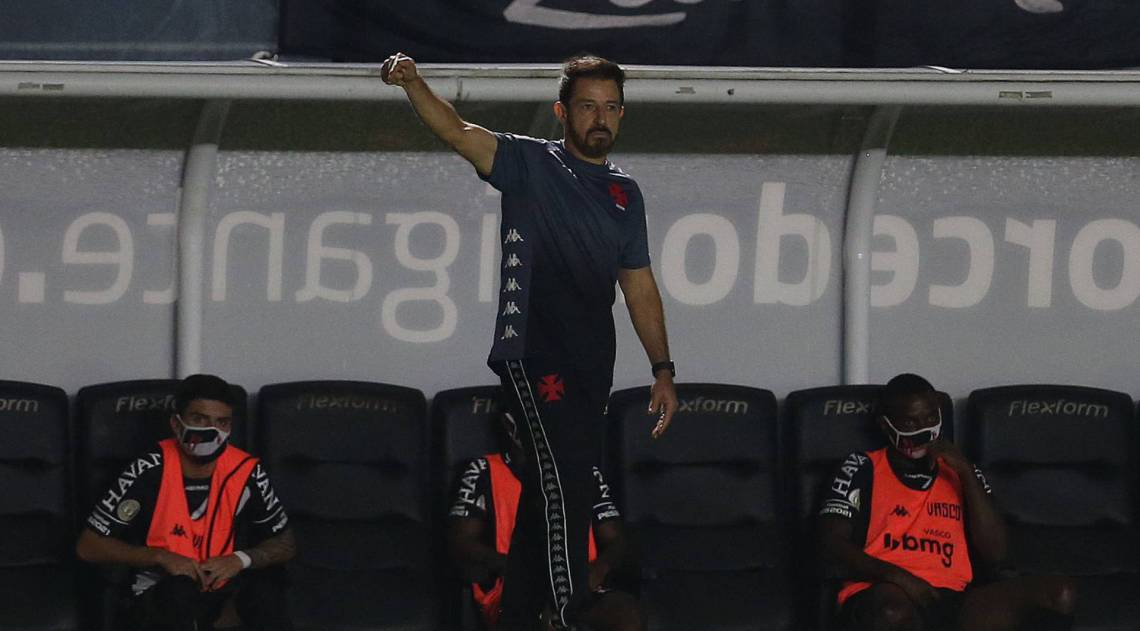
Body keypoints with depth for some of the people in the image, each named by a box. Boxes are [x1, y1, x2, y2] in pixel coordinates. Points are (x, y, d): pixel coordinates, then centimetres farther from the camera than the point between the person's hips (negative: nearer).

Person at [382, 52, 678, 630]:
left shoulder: (624, 194, 17)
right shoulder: (530, 165, 0)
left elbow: (639, 286, 21)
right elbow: (456, 132, -15)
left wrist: (662, 370, 17)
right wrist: (412, 84, -33)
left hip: (592, 366, 6)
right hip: (533, 355, -6)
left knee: (549, 494, 10)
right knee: (562, 483, -17)